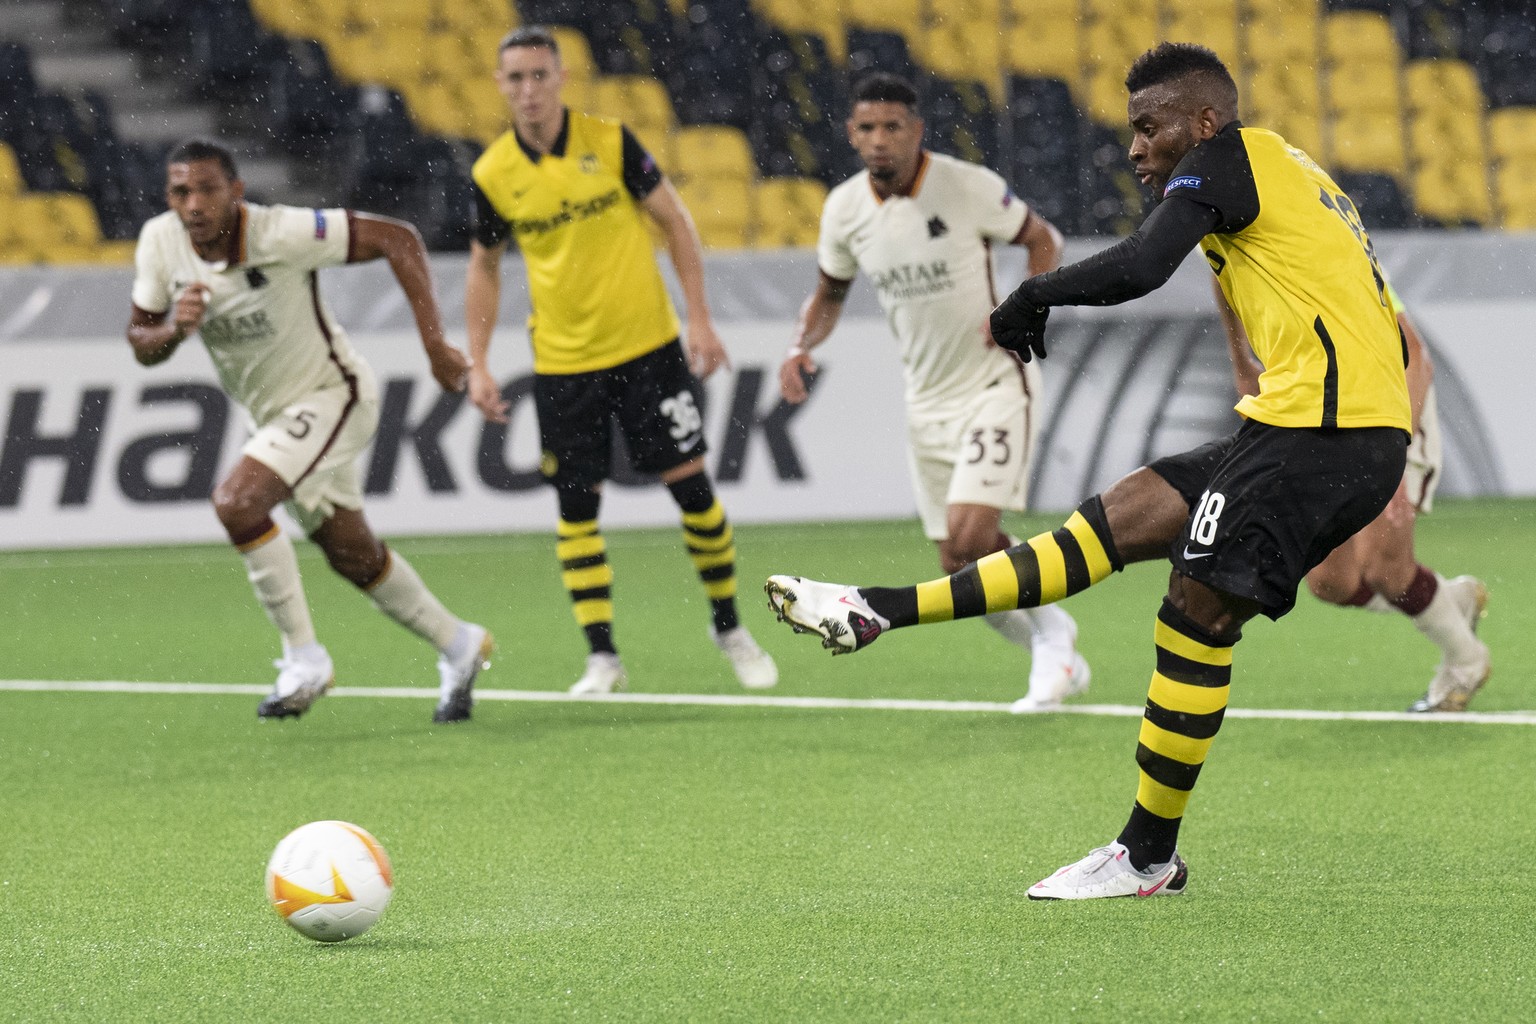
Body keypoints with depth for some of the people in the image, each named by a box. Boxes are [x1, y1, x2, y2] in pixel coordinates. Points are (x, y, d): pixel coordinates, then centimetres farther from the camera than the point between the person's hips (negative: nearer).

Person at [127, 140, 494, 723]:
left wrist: (435, 345, -25)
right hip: (269, 413, 7)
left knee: (237, 502, -26)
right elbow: (141, 345, -1)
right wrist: (174, 329, -26)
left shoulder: (280, 234, -29)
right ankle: (458, 647, 39)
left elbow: (397, 239, -24)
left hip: (330, 395, -7)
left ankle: (303, 659, -13)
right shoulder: (159, 243, -12)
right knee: (353, 556, 17)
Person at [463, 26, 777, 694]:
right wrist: (477, 364, 3)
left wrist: (699, 318, -6)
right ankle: (602, 657, 5)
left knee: (690, 482, 0)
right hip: (562, 362, 1)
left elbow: (674, 220, 0)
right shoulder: (493, 174, -4)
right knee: (576, 504, -2)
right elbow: (485, 266, 10)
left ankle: (729, 627, 18)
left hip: (647, 346, -1)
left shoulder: (609, 141, -8)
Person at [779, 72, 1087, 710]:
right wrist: (801, 347, -6)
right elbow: (829, 294, 14)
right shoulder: (844, 209, -3)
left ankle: (1050, 631, 6)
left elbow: (1044, 239, -2)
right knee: (960, 563, 5)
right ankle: (1058, 655, 27)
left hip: (995, 383, -5)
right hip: (926, 399, 5)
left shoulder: (968, 186, -16)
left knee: (971, 537, -20)